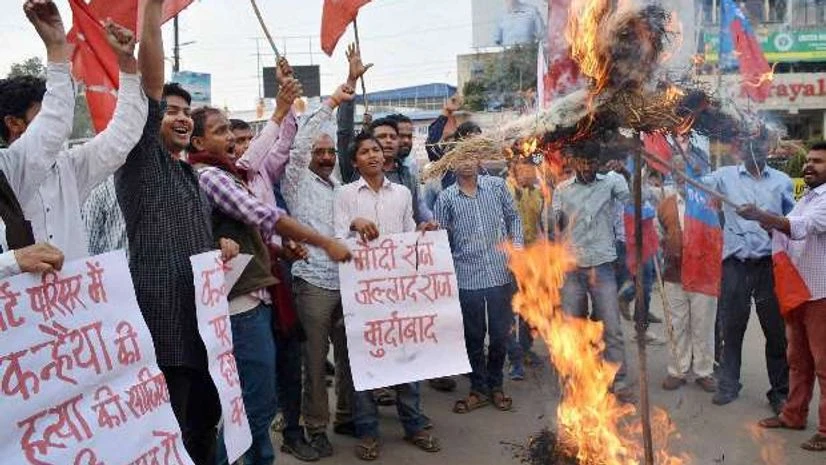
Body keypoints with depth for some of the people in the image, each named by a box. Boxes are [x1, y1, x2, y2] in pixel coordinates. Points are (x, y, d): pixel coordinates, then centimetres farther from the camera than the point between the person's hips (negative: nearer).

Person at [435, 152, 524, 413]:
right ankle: (479, 389, 26)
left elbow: (513, 218, 11)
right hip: (467, 277, -1)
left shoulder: (497, 186, 5)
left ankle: (495, 385, 30)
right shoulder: (446, 198, 2)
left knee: (500, 333, 10)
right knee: (474, 336, 9)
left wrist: (517, 247, 0)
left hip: (500, 273, 1)